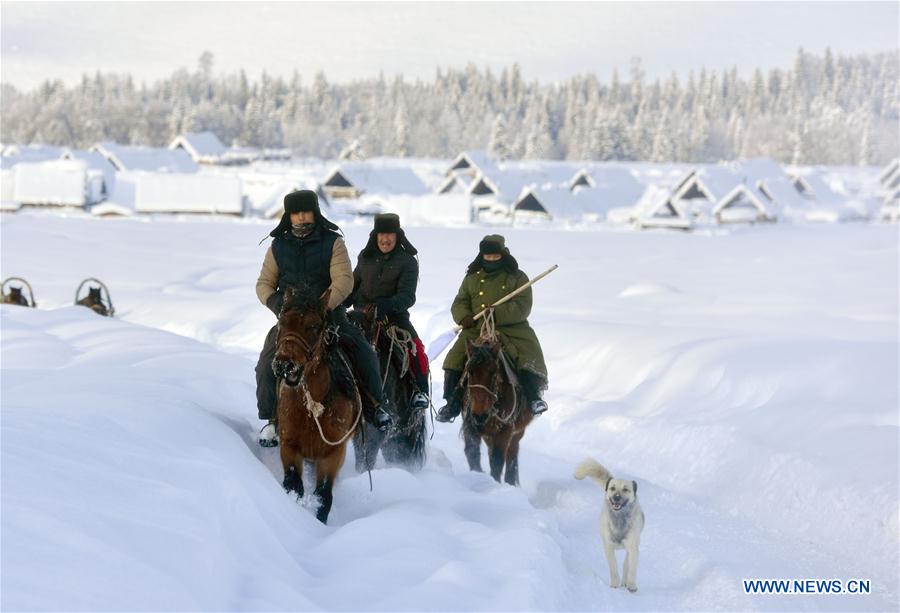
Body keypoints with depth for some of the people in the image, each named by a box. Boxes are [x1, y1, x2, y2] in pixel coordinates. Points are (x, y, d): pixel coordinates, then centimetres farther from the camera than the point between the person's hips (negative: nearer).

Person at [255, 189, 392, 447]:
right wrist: (275, 301, -13)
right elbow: (264, 283, 10)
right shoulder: (278, 246, 7)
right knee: (267, 365, -18)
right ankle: (272, 418, -2)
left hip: (330, 315, -1)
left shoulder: (332, 242, 0)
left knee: (364, 355, -17)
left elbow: (344, 280, -11)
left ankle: (373, 405, 4)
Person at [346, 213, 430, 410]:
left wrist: (386, 306, -33)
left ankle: (420, 390, -13)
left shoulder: (407, 262, -5)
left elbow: (407, 296, -14)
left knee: (415, 347, -25)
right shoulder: (366, 257, 8)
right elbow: (354, 285, 22)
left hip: (394, 315, -4)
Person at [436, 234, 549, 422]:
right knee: (455, 358, -15)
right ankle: (453, 402, -5)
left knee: (530, 355, -26)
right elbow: (459, 303, 16)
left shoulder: (518, 278, 6)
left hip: (512, 328, -2)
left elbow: (523, 307, -5)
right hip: (477, 330, 2)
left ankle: (533, 397, -14)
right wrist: (464, 317, -8)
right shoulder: (472, 278, 17)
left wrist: (498, 313, -20)